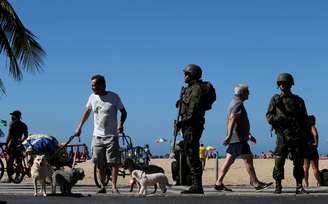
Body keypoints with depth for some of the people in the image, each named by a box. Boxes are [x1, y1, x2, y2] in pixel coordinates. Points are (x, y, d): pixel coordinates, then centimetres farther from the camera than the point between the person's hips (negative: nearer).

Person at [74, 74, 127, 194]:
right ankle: (103, 186, 15)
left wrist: (121, 123, -18)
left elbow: (123, 112, 0)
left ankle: (114, 186, 0)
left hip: (111, 136, -4)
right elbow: (87, 112, 18)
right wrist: (79, 127, 16)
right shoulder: (92, 97, 4)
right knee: (100, 164, 6)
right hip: (97, 135, 4)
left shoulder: (114, 97, -7)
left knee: (114, 162, -7)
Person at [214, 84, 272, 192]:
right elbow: (232, 119, -24)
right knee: (248, 159, -8)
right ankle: (256, 183, -6)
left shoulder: (235, 103, 23)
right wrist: (229, 135, -33)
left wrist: (249, 135, 34)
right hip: (238, 138, -10)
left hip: (234, 139, 10)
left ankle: (219, 183, 5)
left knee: (229, 160, 7)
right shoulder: (238, 104, -10)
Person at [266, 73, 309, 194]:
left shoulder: (298, 100, 11)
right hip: (283, 135, -1)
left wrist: (304, 136, 1)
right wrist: (286, 119, -13)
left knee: (299, 162, 1)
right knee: (279, 162, -4)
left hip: (297, 136, 1)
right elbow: (269, 117, 1)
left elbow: (304, 119, 11)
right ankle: (278, 186, 3)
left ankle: (299, 187, 6)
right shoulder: (275, 100, 7)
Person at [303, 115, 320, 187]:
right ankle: (318, 183, 3)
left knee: (305, 167, 7)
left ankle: (306, 183, 5)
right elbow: (315, 134, -27)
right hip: (311, 148, -6)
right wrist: (316, 143, -18)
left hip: (304, 148, 6)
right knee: (315, 168, 0)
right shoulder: (312, 127, -8)